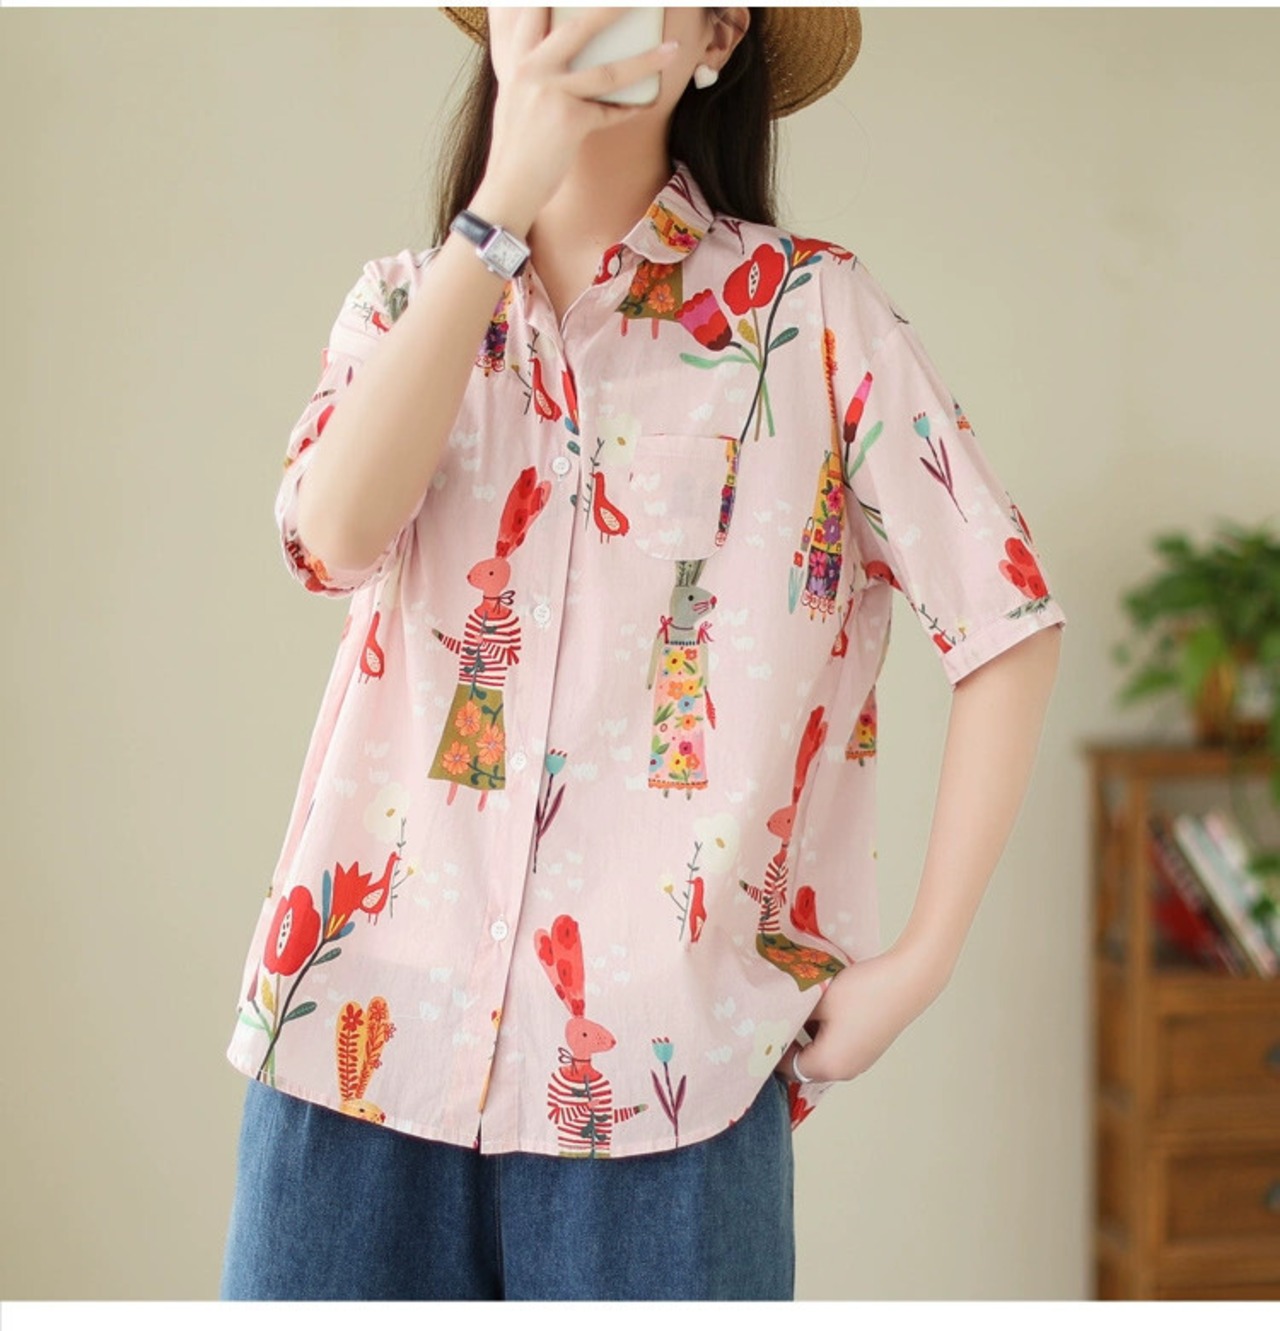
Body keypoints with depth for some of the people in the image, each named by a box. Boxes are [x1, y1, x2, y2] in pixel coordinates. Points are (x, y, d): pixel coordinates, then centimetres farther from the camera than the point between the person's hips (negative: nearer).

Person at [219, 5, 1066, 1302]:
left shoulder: (811, 307, 1)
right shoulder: (403, 300, 10)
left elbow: (1005, 625, 0)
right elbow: (334, 535, -11)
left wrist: (919, 962, -3)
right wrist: (508, 196, -13)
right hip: (368, 1024, 3)